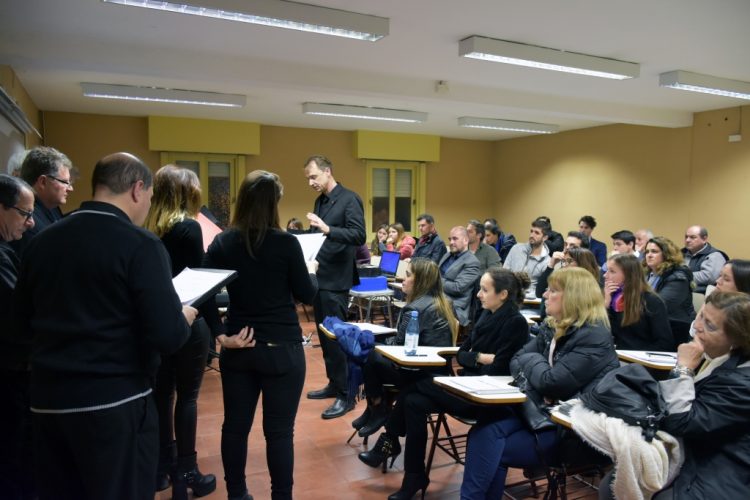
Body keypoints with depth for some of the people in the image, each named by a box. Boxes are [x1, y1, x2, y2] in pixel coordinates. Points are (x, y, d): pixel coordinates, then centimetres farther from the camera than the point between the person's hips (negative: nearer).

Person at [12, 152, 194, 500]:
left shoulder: (42, 240, 4)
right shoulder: (140, 244, -14)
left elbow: (23, 323, 15)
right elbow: (168, 337, -20)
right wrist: (184, 317, 0)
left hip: (48, 401, 6)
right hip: (115, 404, -6)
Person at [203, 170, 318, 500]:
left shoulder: (222, 243, -1)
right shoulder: (285, 243, -12)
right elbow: (306, 296, -5)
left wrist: (221, 335, -2)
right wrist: (311, 272, 14)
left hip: (238, 347, 5)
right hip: (281, 347, -4)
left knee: (235, 425, 16)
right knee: (279, 431, 5)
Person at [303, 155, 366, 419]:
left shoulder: (349, 199, -10)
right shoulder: (320, 201, 14)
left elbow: (359, 236, -21)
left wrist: (327, 229, -32)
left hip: (336, 280, -8)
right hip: (319, 276, 8)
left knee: (335, 336, -4)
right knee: (324, 335, 15)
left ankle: (346, 395, 6)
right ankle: (334, 383, 28)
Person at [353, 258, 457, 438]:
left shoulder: (416, 308, -19)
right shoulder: (442, 302, 8)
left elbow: (399, 345, -14)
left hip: (421, 375, -9)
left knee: (368, 357, -3)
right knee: (376, 352, 12)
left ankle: (378, 409, 15)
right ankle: (374, 409, 18)